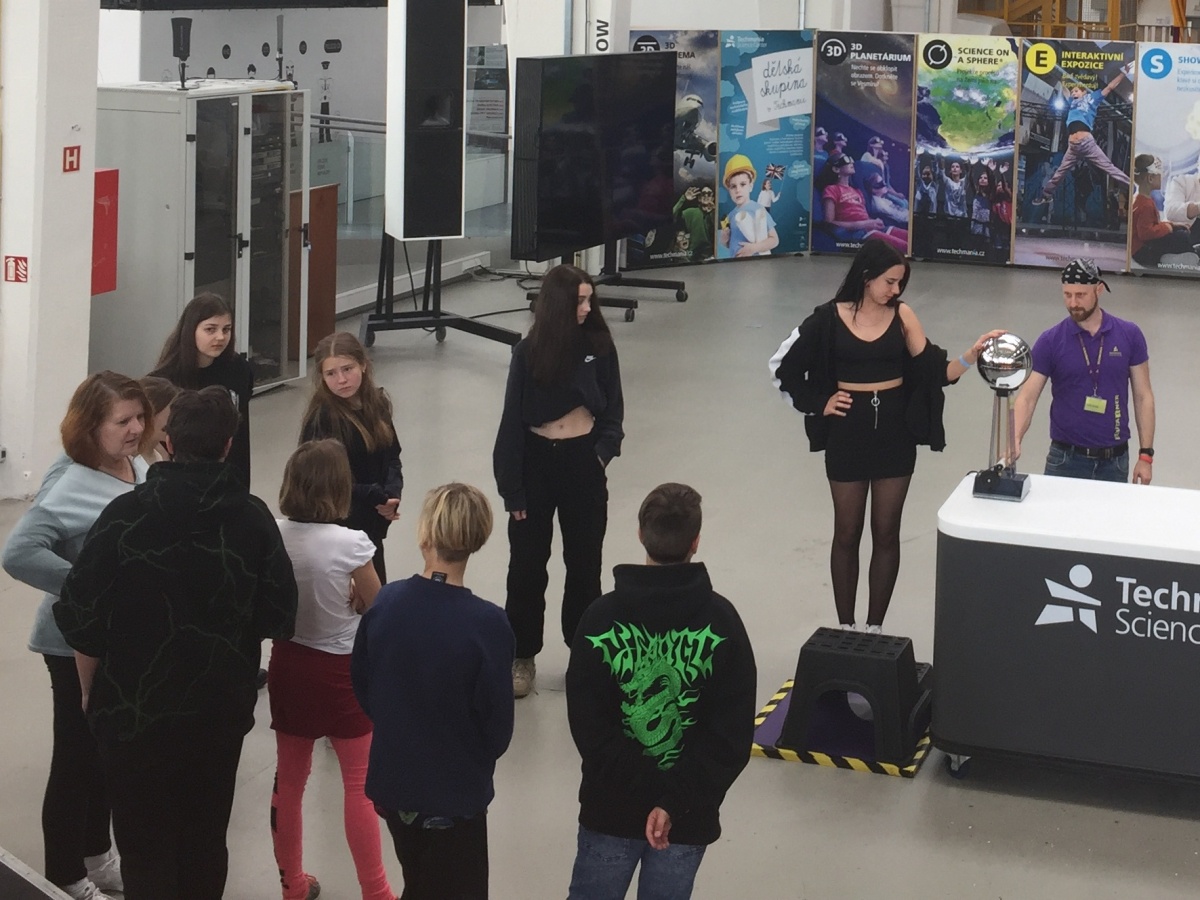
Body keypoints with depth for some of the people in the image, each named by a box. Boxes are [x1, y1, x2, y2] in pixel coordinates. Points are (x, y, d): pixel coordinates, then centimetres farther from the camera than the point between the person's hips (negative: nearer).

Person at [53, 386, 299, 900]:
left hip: (134, 710, -2)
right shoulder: (253, 518, -7)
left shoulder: (125, 515, -13)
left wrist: (91, 691, 7)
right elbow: (278, 618, -4)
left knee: (146, 847, 7)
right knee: (206, 841, 16)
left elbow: (82, 618, -10)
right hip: (221, 709, 2)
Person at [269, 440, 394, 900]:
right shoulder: (351, 544, -22)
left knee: (288, 778, 17)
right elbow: (377, 608, -7)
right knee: (361, 783, 10)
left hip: (288, 665, 4)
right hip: (340, 671, -4)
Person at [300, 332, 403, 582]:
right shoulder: (322, 419, -18)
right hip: (337, 525, -7)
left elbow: (392, 457, 7)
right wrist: (377, 498, -18)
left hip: (372, 523, 7)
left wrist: (392, 495, -12)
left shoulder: (377, 404, 2)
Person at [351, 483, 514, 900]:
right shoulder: (486, 624, -24)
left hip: (391, 782, 4)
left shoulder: (385, 602, -11)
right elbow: (498, 724, -15)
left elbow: (361, 686, 2)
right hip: (454, 792, -4)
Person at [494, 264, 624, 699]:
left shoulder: (598, 346, -3)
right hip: (536, 460, -1)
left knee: (584, 562, 11)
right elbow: (512, 421, -4)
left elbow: (613, 407, 7)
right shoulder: (528, 353, -6)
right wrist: (512, 490, -6)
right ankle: (521, 656, 18)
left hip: (582, 461, 1)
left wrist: (603, 451, -10)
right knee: (527, 564, 7)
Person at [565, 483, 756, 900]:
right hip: (688, 817, 0)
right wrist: (676, 802, -14)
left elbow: (588, 726, -12)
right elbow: (733, 734, -13)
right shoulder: (721, 620, -10)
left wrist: (641, 788, -8)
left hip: (611, 808, 0)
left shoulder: (601, 616, -10)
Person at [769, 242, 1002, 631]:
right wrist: (818, 404, -2)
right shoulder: (830, 318, -7)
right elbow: (783, 365, 3)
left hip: (895, 432, 2)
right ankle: (845, 627, 19)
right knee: (847, 533, 9)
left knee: (886, 533, 7)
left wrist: (973, 354, -21)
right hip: (848, 432, -2)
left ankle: (875, 628, 17)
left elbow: (935, 371, -7)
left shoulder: (902, 315, -2)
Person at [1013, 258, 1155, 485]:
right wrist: (1015, 439, -27)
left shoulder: (1129, 335, -1)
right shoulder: (1050, 341, -5)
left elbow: (1143, 396, 3)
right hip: (1066, 459, -1)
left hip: (1114, 461, 1)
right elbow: (1027, 397, -9)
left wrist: (1146, 454, -3)